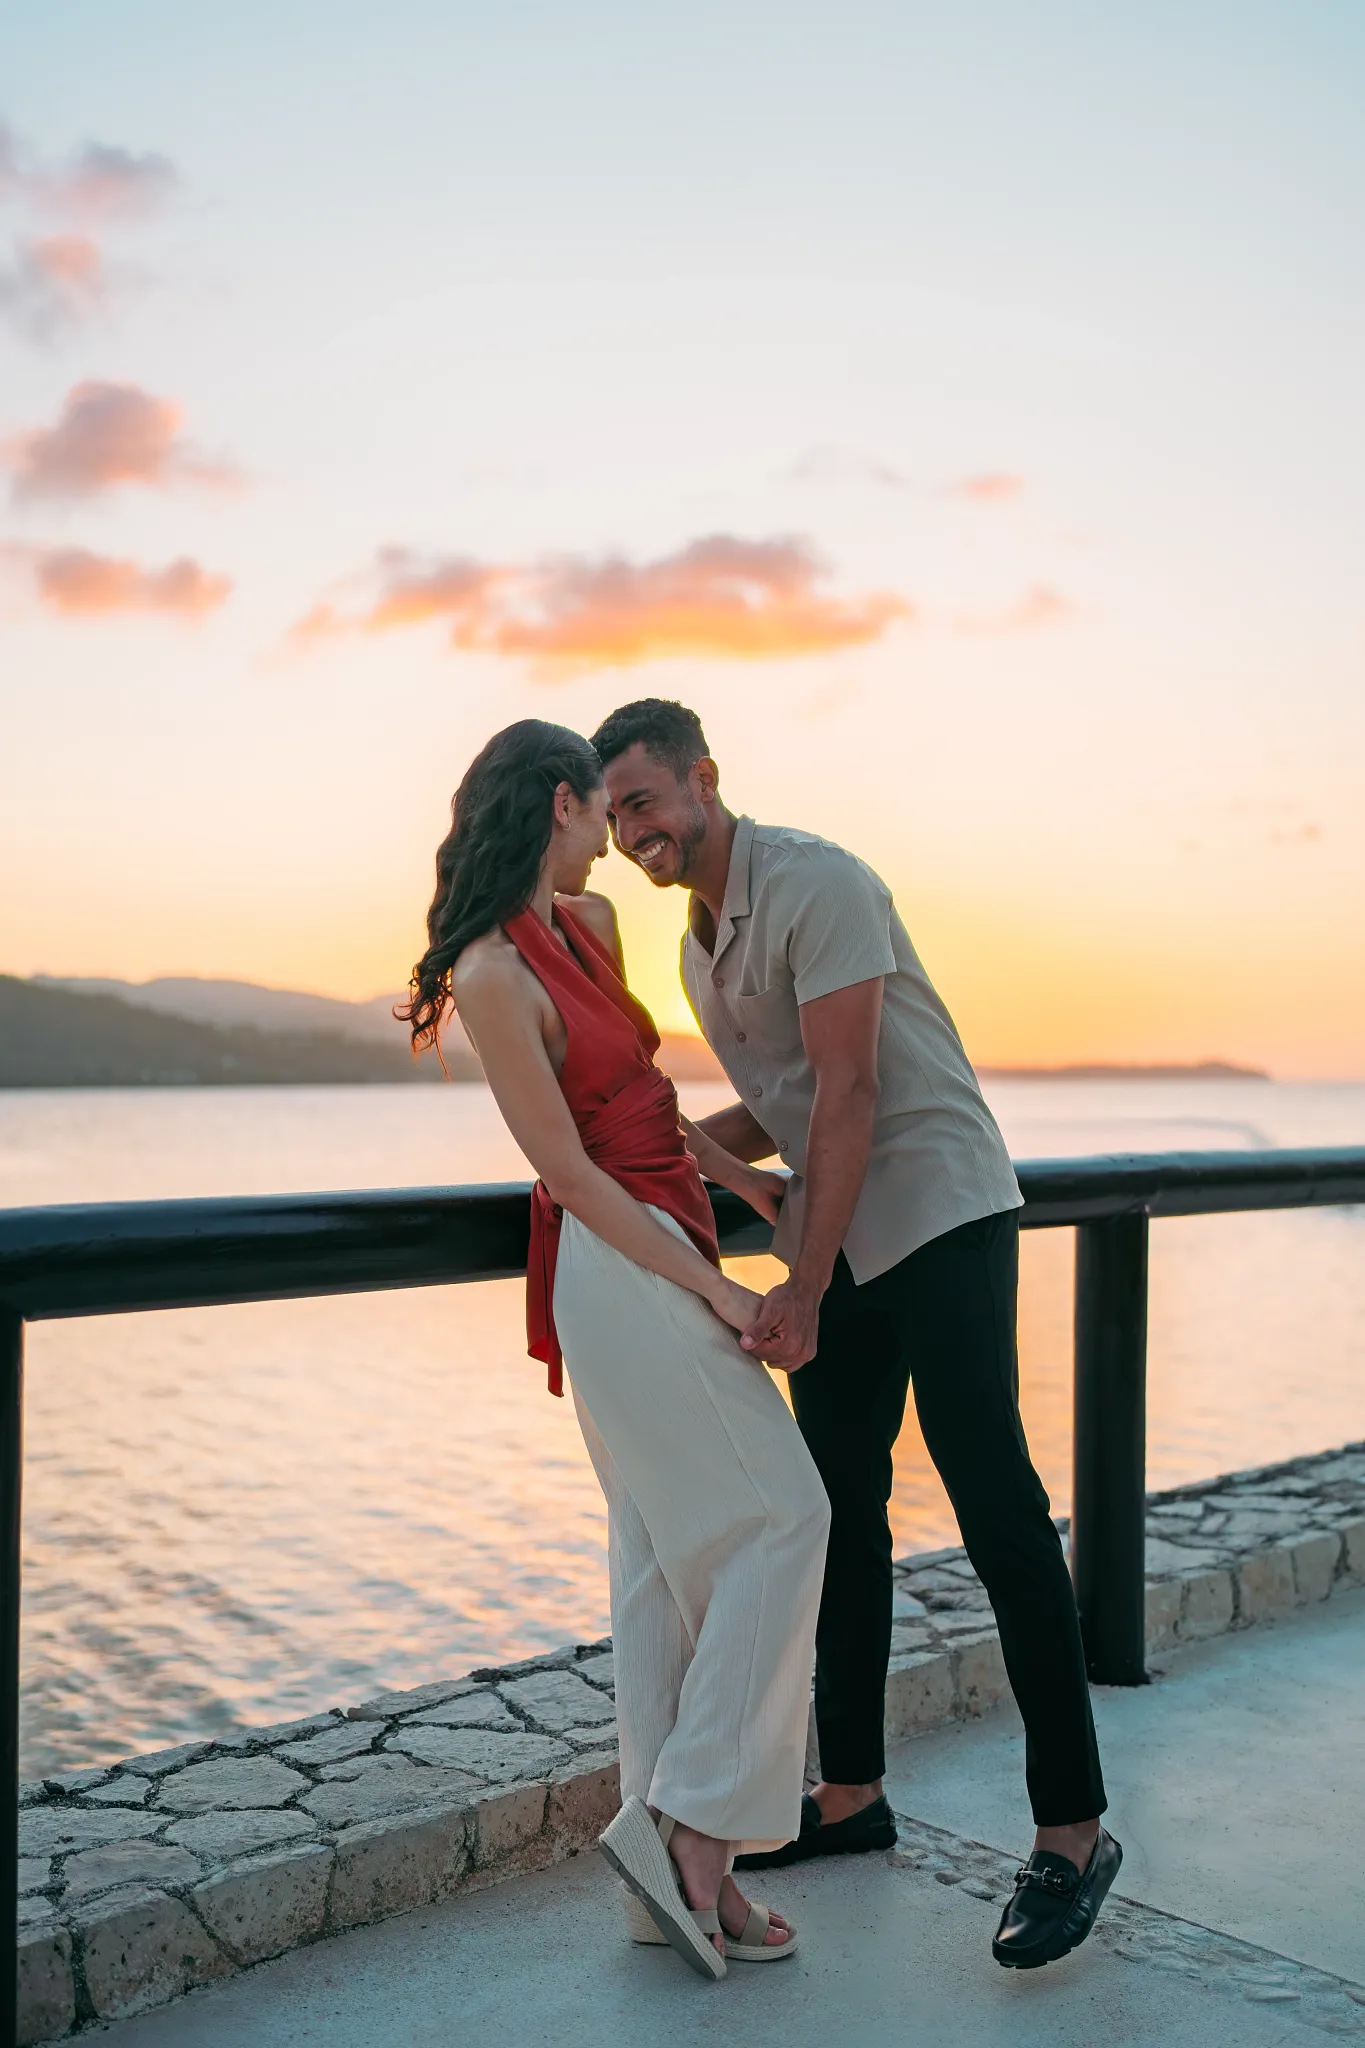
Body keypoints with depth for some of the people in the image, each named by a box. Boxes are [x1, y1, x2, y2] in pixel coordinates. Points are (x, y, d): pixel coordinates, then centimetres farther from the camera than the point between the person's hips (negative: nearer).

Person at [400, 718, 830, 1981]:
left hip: (654, 1256, 9)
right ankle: (689, 1823, 1)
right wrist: (711, 1289, -14)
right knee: (778, 1521, -6)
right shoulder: (494, 977, -14)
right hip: (622, 1266, -9)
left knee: (666, 1559, 10)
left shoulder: (589, 925, 12)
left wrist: (735, 1175, 23)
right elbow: (570, 1170, -15)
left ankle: (678, 1873, 17)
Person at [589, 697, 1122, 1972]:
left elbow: (847, 1091, -20)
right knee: (839, 1507, 10)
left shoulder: (816, 885, -14)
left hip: (941, 1210, -9)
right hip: (839, 1235, 9)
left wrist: (804, 1290, -23)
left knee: (993, 1499, -11)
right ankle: (851, 1795, 22)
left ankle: (1071, 1830, -5)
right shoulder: (696, 949, 13)